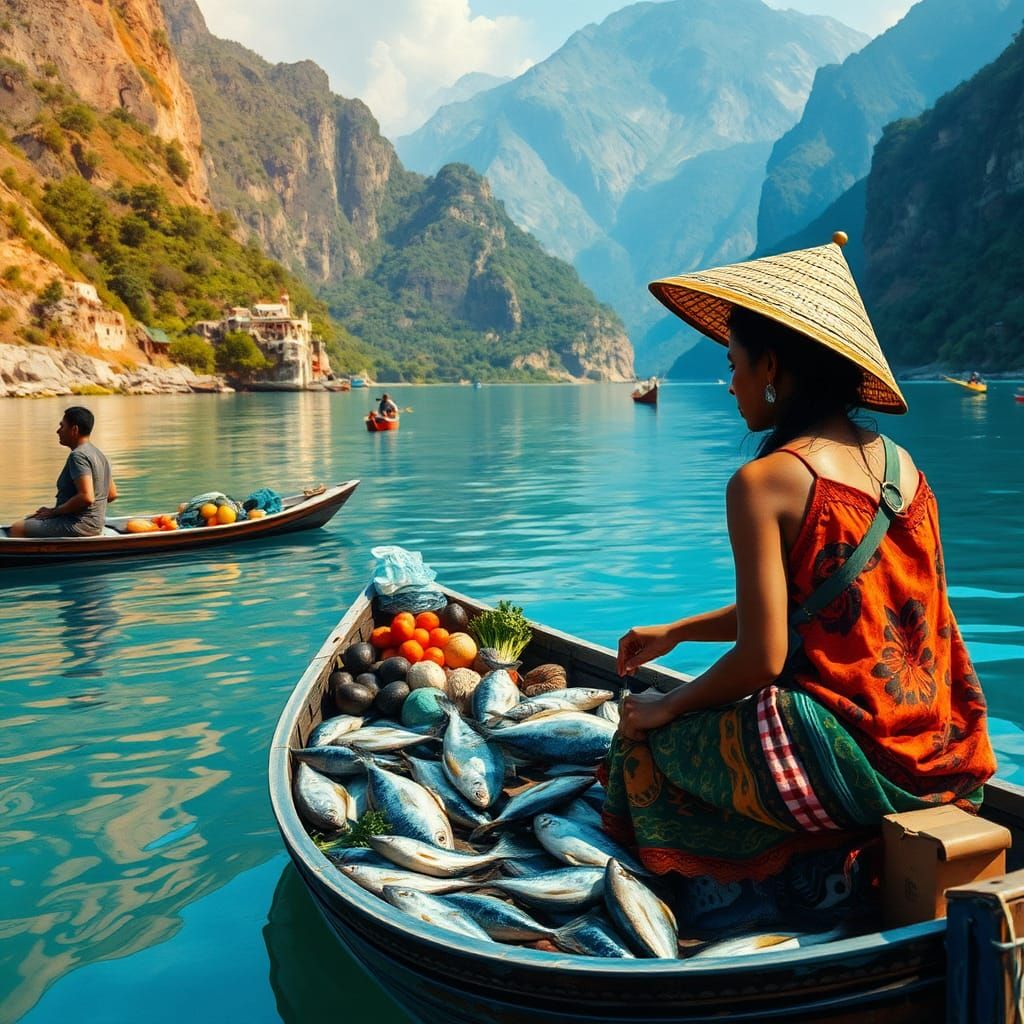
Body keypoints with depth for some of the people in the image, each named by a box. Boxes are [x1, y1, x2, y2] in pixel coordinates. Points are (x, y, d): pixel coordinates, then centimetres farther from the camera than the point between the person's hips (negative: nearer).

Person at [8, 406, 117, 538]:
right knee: (28, 520, 24)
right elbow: (112, 494, 17)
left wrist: (54, 512, -15)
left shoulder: (78, 456, -18)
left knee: (16, 529, -8)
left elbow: (86, 497, -29)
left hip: (78, 526, -10)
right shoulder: (98, 454, 12)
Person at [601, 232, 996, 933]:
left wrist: (668, 705, 0)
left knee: (645, 737, 14)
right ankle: (852, 860, 21)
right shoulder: (901, 466, 7)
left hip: (843, 760, -8)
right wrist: (674, 633, 22)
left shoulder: (766, 481, -17)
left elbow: (761, 659, -18)